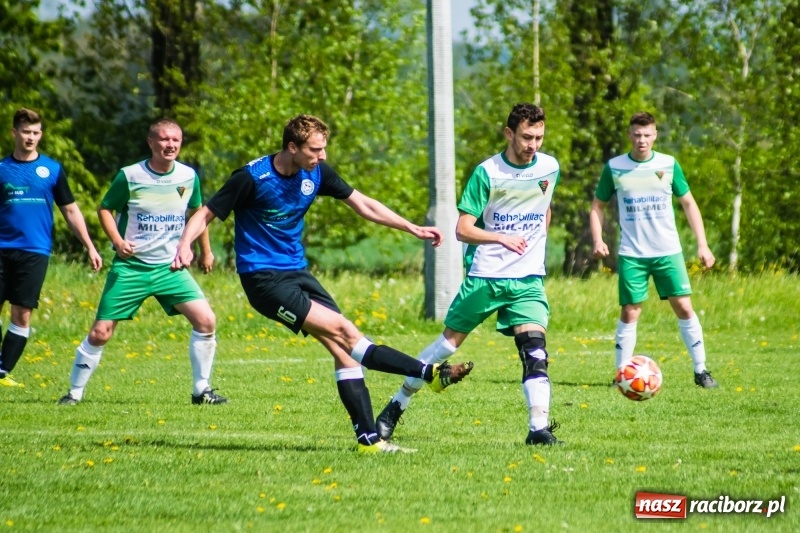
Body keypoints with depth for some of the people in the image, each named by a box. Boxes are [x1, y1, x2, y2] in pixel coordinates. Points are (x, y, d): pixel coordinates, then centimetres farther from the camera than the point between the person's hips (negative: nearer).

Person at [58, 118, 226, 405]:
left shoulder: (189, 176, 1)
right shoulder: (130, 176, -10)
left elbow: (197, 211, 19)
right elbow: (105, 209, 2)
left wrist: (206, 252, 23)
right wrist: (118, 241, -14)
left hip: (170, 268, 3)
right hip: (130, 268, -3)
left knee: (206, 321, -13)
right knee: (100, 333, -4)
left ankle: (202, 390, 1)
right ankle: (75, 392, 14)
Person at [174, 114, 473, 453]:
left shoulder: (316, 173, 1)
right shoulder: (252, 178, -16)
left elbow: (363, 205, 12)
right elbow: (206, 215, -10)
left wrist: (413, 229, 9)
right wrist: (185, 244, -30)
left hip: (297, 271, 7)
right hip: (263, 278, -7)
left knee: (342, 346, -4)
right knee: (341, 330, -17)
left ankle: (368, 438, -3)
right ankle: (430, 374, -17)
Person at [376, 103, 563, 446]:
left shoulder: (550, 169, 2)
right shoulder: (487, 173, -11)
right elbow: (463, 229, -14)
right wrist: (501, 238, -29)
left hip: (528, 280, 2)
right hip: (484, 276, -2)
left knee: (534, 350, -15)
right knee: (449, 342, 5)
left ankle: (539, 429, -17)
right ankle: (396, 406, 20)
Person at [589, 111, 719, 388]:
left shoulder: (669, 165, 1)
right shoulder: (614, 167, 0)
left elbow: (689, 203, 9)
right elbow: (597, 206, 9)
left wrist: (702, 244, 2)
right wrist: (598, 239, -7)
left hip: (668, 251, 1)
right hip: (631, 254, -1)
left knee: (684, 307, -2)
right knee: (630, 312, -3)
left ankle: (701, 370, 5)